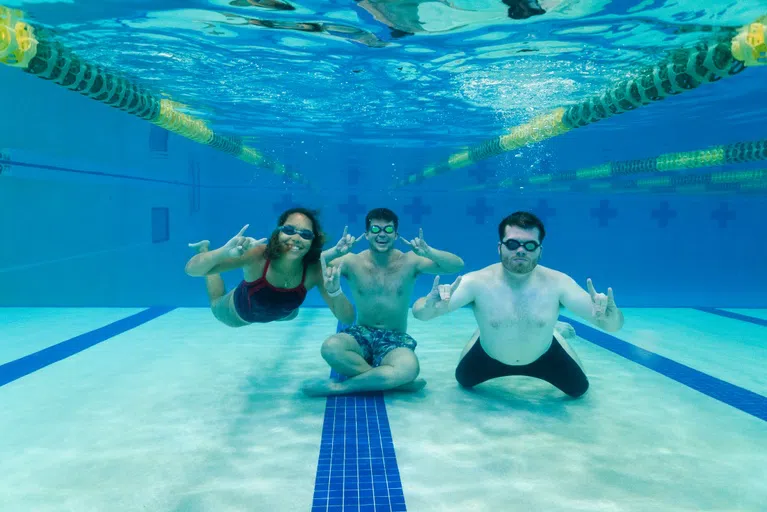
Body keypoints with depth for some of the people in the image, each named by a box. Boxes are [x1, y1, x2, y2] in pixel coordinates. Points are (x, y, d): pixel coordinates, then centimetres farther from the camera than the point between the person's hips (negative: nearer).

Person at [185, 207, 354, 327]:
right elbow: (192, 269, -47)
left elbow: (348, 319, -36)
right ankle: (205, 249, 43)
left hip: (282, 315, 2)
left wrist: (335, 290, -57)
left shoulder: (315, 271, -39)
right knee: (216, 305, 32)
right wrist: (225, 251, -67)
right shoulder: (257, 255, -45)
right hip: (239, 313, -2)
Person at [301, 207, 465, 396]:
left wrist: (428, 252, -30)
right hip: (361, 335, 1)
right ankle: (397, 382, -22)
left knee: (409, 367, -35)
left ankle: (337, 387, -22)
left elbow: (458, 265, -11)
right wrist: (335, 251, -33)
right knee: (330, 348, -33)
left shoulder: (410, 261, -4)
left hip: (395, 340, -1)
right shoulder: (352, 262, -3)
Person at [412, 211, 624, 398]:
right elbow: (419, 312, -40)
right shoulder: (477, 282, -35)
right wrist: (431, 306, -65)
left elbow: (615, 324, -34)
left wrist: (609, 316, -60)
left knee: (579, 388, 17)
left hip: (544, 356, 0)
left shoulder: (557, 282, -32)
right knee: (464, 380, 21)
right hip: (489, 357, 0)